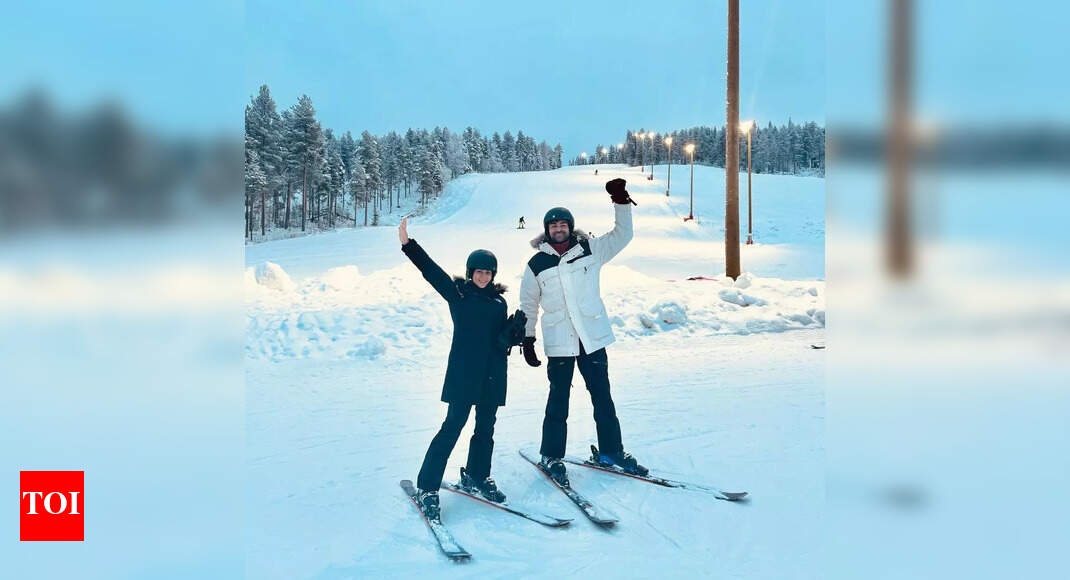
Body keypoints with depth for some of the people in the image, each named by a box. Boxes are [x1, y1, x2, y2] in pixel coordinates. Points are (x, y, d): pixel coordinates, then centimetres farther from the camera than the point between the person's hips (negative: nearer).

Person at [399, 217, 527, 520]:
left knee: (486, 428, 12)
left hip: (492, 375, 5)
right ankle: (427, 487, -2)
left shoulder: (499, 302, 12)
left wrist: (516, 329, -12)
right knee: (453, 427, -8)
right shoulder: (457, 293, 0)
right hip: (464, 373, -5)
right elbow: (431, 271, -11)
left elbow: (502, 341, 8)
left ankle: (476, 475, 32)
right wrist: (408, 244, -21)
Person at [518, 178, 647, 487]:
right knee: (558, 400, 5)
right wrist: (527, 339, 9)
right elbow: (528, 305, 9)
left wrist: (621, 202, -9)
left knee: (602, 397, 11)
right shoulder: (537, 264, 1)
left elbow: (622, 235, 2)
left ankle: (611, 450, 24)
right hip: (558, 342, -2)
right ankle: (551, 456, 18)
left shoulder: (590, 250, 3)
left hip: (593, 338, 2)